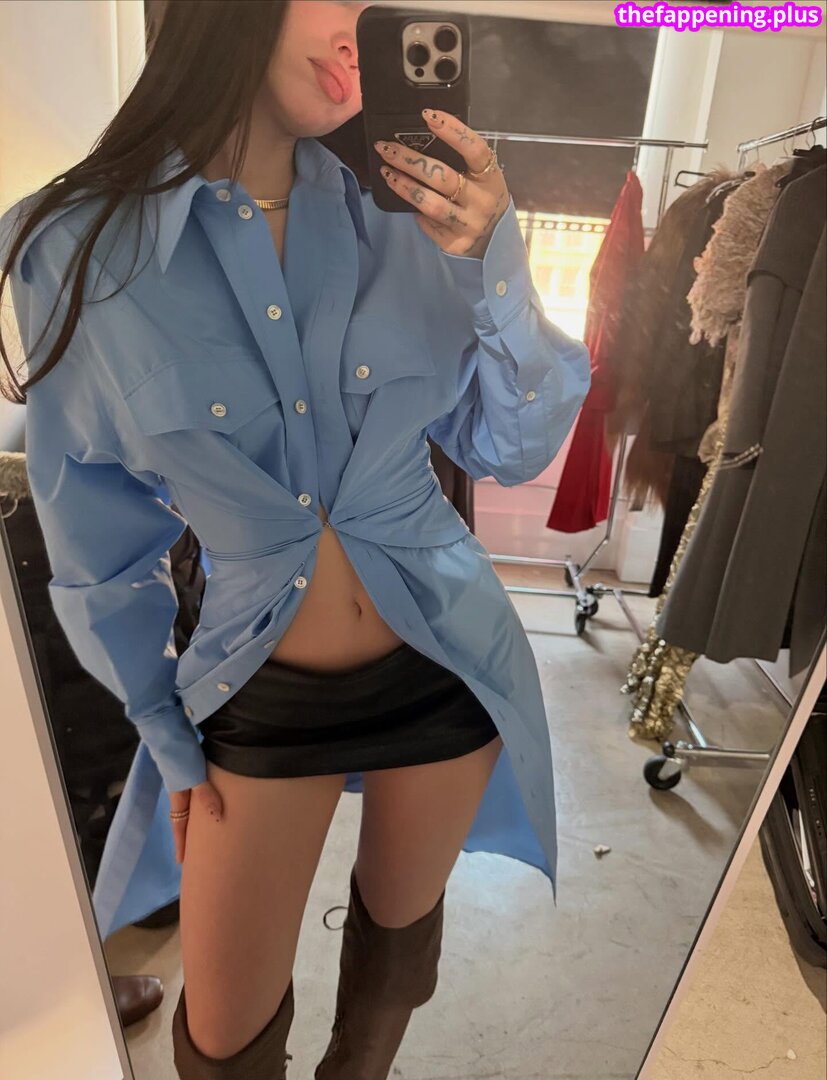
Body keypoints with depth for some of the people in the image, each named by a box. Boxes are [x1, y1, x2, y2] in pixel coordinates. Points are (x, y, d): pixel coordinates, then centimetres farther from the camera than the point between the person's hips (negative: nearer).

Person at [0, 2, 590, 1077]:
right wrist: (170, 737, 3)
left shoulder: (401, 216, -7)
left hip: (444, 661, 2)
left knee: (400, 921, 27)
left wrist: (496, 266, -19)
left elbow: (514, 449, -3)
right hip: (262, 695, -1)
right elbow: (99, 538, -3)